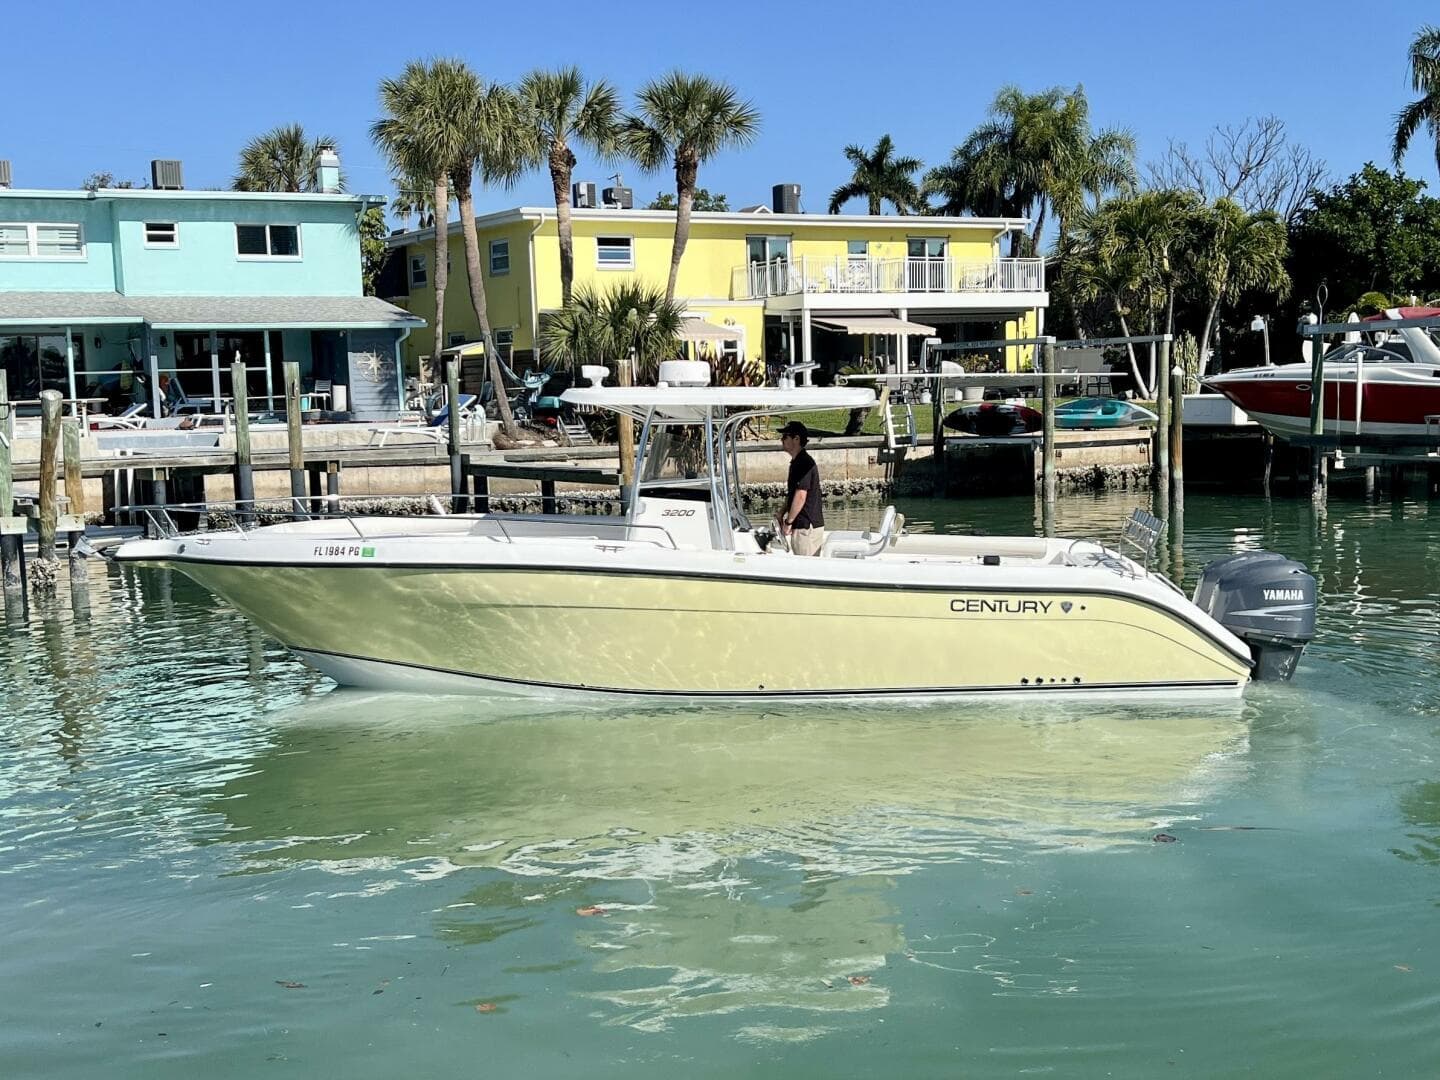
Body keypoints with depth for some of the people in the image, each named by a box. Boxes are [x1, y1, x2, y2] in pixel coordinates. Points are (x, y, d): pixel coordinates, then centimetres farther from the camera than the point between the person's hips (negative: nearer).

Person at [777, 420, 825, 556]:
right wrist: (781, 513, 16)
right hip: (804, 525, 10)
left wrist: (788, 522, -16)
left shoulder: (804, 463, -17)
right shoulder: (796, 462, 15)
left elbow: (800, 496, -22)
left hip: (806, 527, -10)